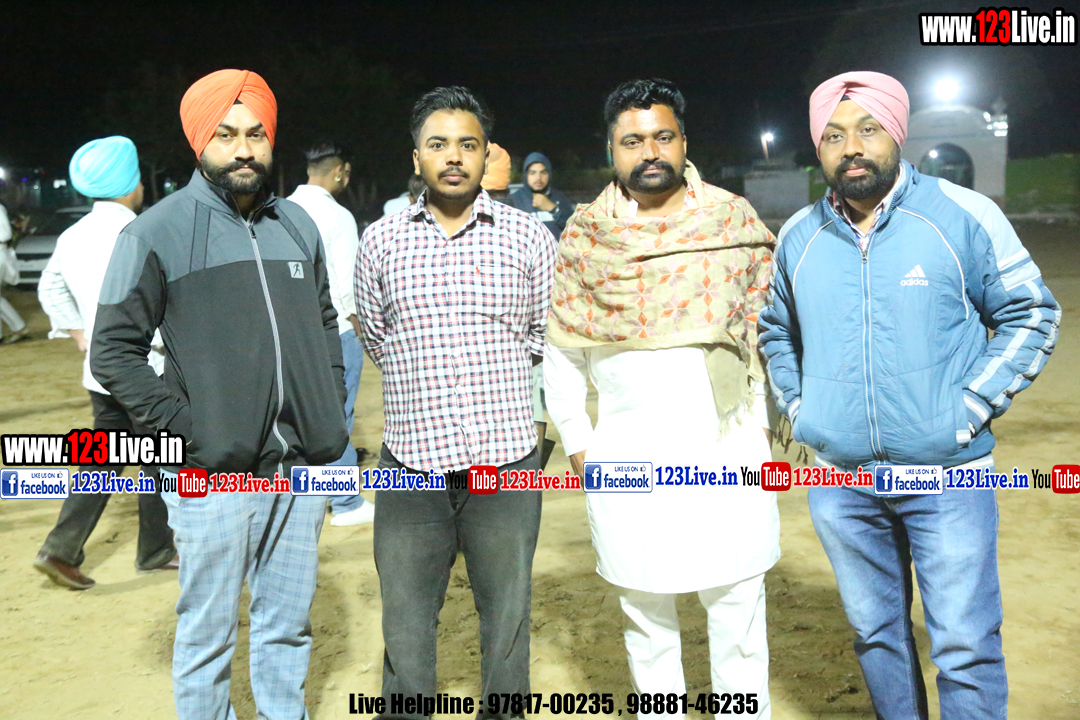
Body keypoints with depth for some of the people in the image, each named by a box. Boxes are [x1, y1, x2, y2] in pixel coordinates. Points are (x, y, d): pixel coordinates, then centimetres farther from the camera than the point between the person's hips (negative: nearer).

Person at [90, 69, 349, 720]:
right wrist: (185, 425, -13)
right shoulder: (158, 232, -6)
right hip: (215, 474, -4)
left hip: (303, 467, 5)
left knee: (289, 625, 17)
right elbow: (114, 351, -6)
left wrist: (332, 416, 10)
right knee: (209, 634, 8)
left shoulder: (297, 225, 10)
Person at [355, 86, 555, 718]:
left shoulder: (530, 237, 1)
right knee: (406, 627, 10)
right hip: (412, 467, 1)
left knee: (507, 621, 12)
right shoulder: (380, 240, 4)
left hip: (506, 463, -1)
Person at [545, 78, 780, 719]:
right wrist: (577, 444, 6)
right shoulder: (584, 236, 3)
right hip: (628, 459, 1)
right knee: (646, 618, 12)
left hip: (727, 448, 0)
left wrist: (767, 422, 2)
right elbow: (561, 348, 9)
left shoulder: (734, 219, 2)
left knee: (739, 613, 6)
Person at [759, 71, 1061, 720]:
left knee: (966, 644, 1)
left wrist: (971, 410, -8)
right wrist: (797, 407, 9)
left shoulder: (964, 216, -6)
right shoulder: (798, 237, 4)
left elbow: (1031, 315, 0)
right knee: (875, 632, 17)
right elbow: (776, 330, 21)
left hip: (948, 475, -3)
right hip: (839, 481, 4)